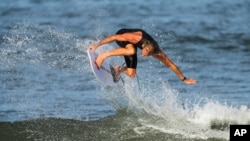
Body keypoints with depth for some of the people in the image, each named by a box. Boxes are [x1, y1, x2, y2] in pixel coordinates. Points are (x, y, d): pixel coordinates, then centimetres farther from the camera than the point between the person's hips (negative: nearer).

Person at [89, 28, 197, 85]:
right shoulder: (137, 37, -42)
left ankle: (118, 69, 24)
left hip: (130, 45, 5)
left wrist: (183, 79, -9)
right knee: (131, 51, -41)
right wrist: (97, 45, -28)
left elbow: (170, 64, -16)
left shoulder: (157, 53, -29)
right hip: (121, 35, -5)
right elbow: (115, 37, -33)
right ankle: (103, 56, -28)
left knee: (131, 74, -7)